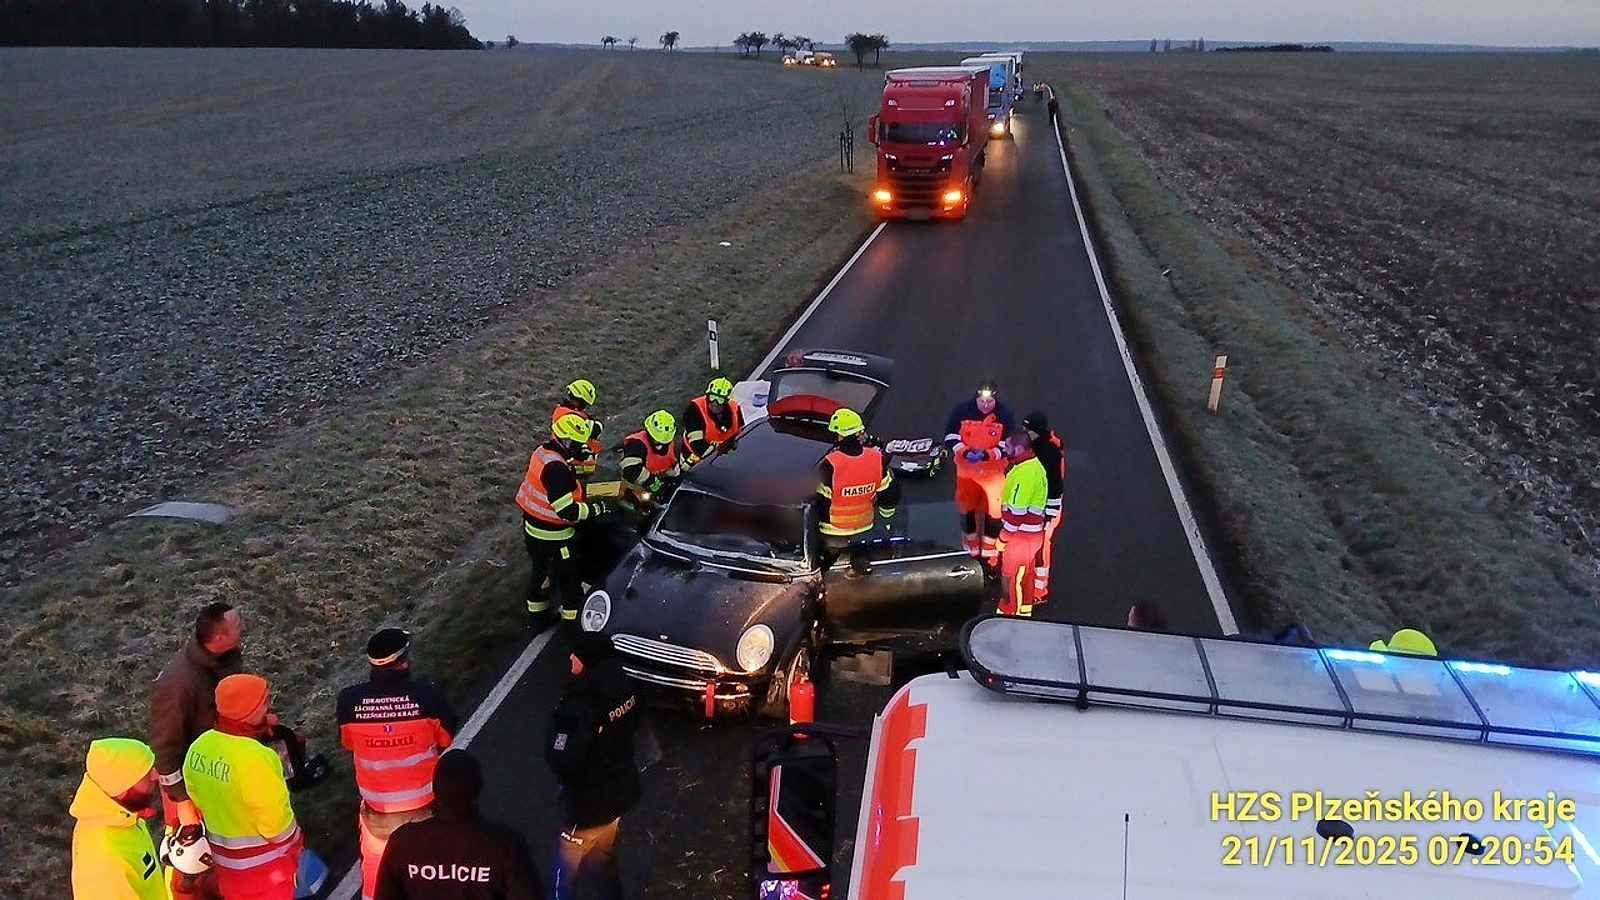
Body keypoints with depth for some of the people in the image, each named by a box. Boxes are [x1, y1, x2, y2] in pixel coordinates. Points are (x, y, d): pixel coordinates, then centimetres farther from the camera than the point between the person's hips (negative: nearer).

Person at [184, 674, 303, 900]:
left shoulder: (198, 747, -10)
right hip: (263, 863, -7)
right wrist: (294, 846, -4)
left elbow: (198, 801, 4)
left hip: (224, 856, 7)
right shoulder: (255, 759, -32)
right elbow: (277, 823, -23)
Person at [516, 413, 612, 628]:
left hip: (532, 527, 9)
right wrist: (595, 509, -20)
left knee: (539, 570, 25)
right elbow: (567, 511, -31)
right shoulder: (556, 469, -32)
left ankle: (537, 616, 40)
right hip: (552, 535, -9)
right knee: (568, 577, 9)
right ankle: (572, 618, 23)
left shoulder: (542, 451, -3)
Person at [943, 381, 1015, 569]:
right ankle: (972, 551, 30)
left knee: (994, 511, -2)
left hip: (993, 472, -1)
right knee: (966, 509, 11)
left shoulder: (1005, 415, -13)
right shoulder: (962, 410, -12)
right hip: (966, 469, 1)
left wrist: (987, 455, -27)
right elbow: (950, 437, -7)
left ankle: (989, 553, 15)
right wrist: (964, 452, -24)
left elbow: (1007, 447, -11)